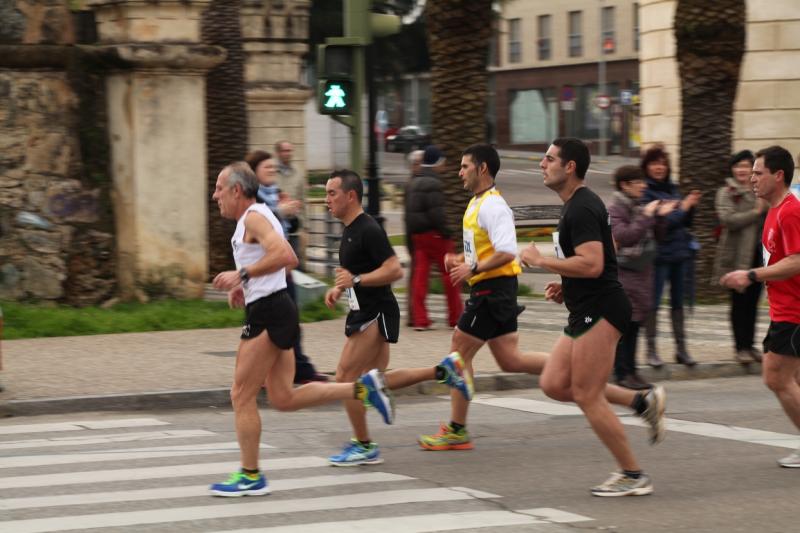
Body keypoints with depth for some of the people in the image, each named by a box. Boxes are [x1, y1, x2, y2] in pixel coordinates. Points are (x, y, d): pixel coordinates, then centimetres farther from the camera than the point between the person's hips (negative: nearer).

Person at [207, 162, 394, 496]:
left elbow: (285, 256, -27)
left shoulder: (253, 217, -12)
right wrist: (244, 287, 19)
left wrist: (241, 275, -24)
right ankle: (362, 388, 6)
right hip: (275, 309, 10)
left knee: (242, 395, -3)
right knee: (283, 398, 9)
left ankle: (250, 477, 3)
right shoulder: (254, 218, 20)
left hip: (268, 313, -10)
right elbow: (283, 261, 31)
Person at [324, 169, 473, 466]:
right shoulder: (350, 230, 14)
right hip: (364, 313, 10)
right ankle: (444, 371, 17)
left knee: (346, 377, -8)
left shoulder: (368, 230, -17)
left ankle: (364, 446, 2)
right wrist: (339, 288, 12)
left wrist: (356, 280, -27)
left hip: (376, 315, -10)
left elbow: (394, 270, -23)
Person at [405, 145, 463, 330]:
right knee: (449, 272, 2)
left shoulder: (413, 183, 14)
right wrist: (445, 232, -15)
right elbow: (436, 212, -21)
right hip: (433, 233, -8)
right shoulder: (433, 184, -14)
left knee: (420, 274, 4)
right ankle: (456, 317, 7)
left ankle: (420, 319, 0)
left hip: (417, 234, 8)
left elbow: (408, 210, 18)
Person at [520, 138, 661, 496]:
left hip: (599, 312, -11)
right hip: (587, 312, 11)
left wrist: (540, 261, -17)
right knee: (553, 385, 8)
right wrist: (567, 287, 16)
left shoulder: (581, 209, -16)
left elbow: (592, 264, -27)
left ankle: (633, 476, 1)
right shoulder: (580, 204, 18)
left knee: (586, 396, -7)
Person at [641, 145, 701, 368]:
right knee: (653, 302, -2)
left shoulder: (672, 189, 13)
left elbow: (686, 222, 17)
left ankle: (681, 348, 17)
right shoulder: (645, 192, -9)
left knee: (678, 301, 11)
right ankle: (651, 350, 5)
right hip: (658, 253, -7)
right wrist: (682, 208, -11)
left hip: (680, 251, 7)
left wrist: (691, 206, 0)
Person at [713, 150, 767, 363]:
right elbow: (728, 219, -18)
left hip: (758, 254, 5)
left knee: (752, 301, 10)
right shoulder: (727, 193, -3)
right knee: (740, 301, 0)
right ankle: (741, 347, 5)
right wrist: (756, 212, -18)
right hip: (738, 255, -5)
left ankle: (749, 345, 18)